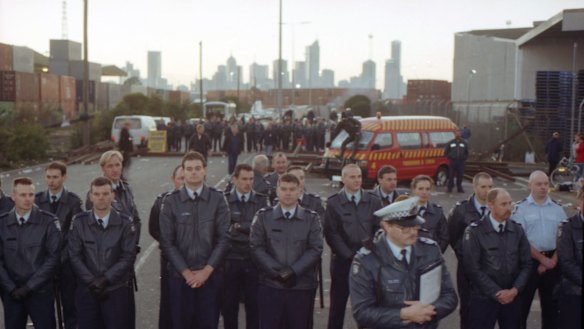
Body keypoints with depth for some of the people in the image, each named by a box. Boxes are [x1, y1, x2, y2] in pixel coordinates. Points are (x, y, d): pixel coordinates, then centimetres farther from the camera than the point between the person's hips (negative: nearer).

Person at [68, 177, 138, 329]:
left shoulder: (125, 223, -2)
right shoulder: (79, 222, 1)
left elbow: (128, 257, -6)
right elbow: (75, 256, -1)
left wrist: (105, 279, -13)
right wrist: (91, 281, -10)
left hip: (118, 290, -1)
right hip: (87, 290, 1)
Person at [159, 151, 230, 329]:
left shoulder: (218, 199, -1)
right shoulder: (171, 201, -1)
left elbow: (224, 238, -3)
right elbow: (167, 242, -2)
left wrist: (207, 270, -9)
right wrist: (186, 272, -7)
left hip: (210, 274, 0)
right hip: (180, 275, 0)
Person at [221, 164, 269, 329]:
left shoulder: (262, 201, 4)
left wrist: (238, 227, -11)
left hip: (254, 261, 1)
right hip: (230, 261, -1)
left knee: (254, 305, 8)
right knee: (229, 306, 9)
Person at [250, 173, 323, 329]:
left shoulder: (311, 218, 7)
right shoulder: (263, 217, 7)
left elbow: (315, 249, -2)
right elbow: (256, 248, -1)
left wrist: (293, 271, -14)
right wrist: (277, 271, -12)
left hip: (302, 287, 0)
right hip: (270, 285, 0)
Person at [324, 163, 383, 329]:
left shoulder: (374, 201, 6)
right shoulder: (333, 202, -1)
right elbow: (331, 233, -5)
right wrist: (348, 255, -11)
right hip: (342, 261, -1)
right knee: (338, 304, 6)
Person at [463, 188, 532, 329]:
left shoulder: (518, 230, 7)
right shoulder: (474, 231, -8)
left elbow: (526, 264, 6)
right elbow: (473, 268, -11)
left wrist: (515, 290, -8)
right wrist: (496, 293, -12)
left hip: (512, 297, 4)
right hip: (483, 298, -4)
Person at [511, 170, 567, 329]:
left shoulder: (557, 209, 7)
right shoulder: (521, 208, -5)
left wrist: (553, 260, -6)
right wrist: (542, 259, -11)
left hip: (552, 262, 4)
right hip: (529, 261, -4)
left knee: (551, 303, 12)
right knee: (522, 303, 2)